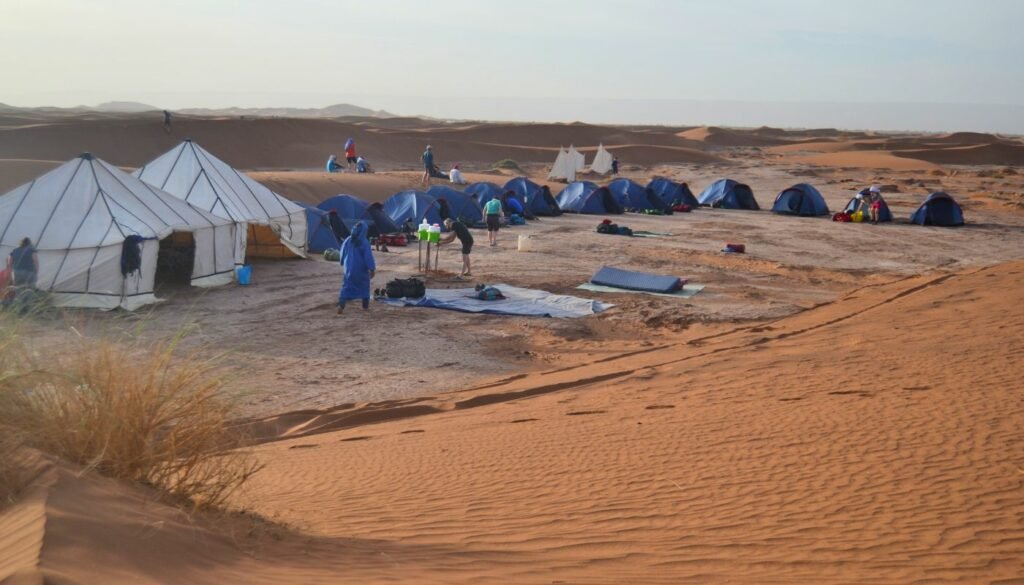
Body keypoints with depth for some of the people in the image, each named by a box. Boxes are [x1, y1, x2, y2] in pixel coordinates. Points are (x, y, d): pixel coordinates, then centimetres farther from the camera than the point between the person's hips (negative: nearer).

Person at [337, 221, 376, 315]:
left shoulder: (348, 240, -1)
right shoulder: (364, 242, -15)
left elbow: (342, 254, 9)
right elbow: (368, 257, -13)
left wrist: (343, 265, 24)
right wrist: (372, 269, -6)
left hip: (348, 268, 3)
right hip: (361, 269, -3)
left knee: (346, 287, 3)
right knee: (364, 286, 16)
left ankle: (341, 306, -14)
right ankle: (365, 306, 23)